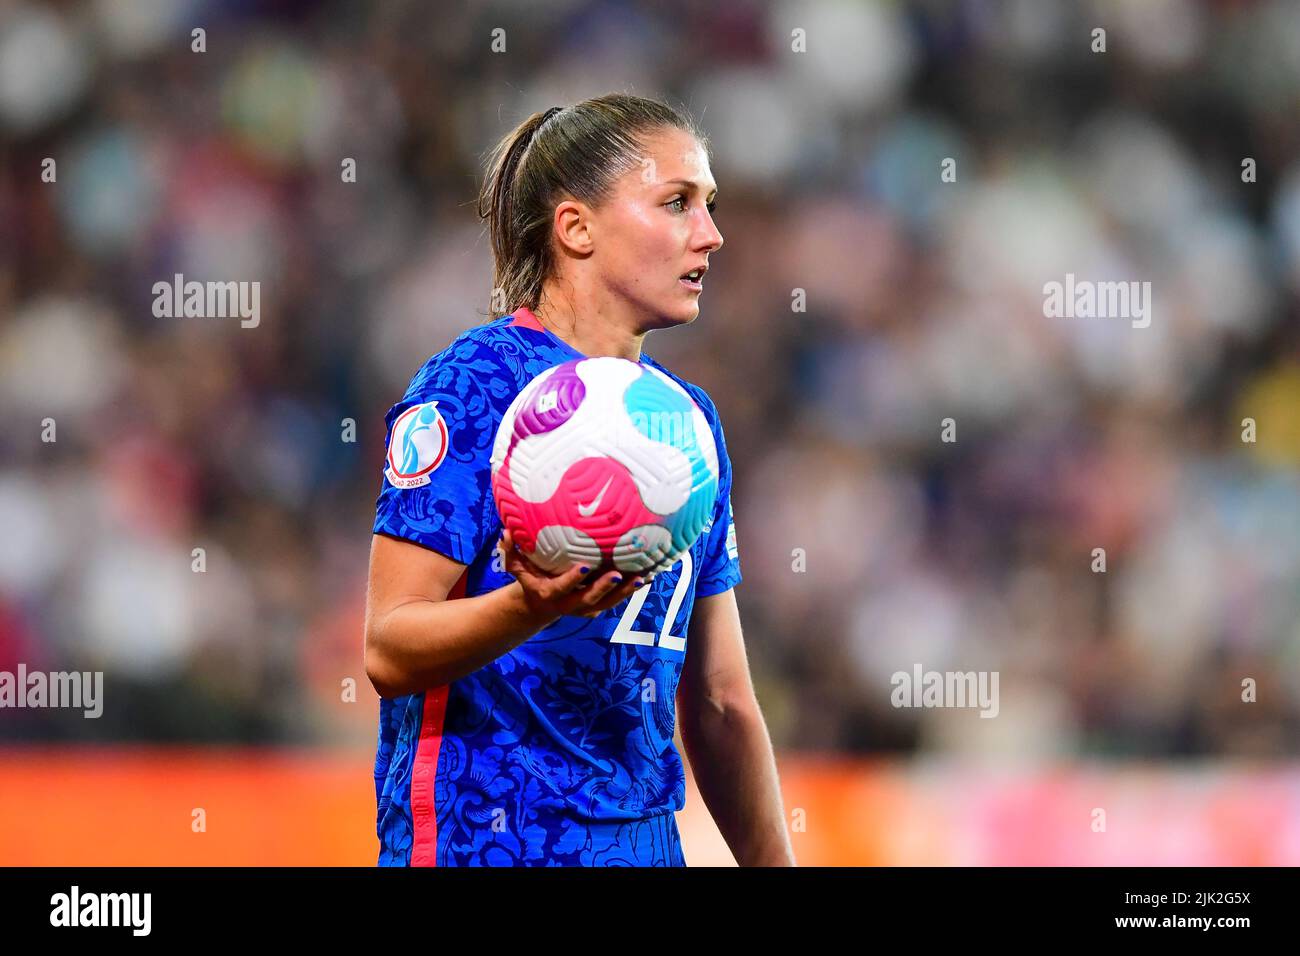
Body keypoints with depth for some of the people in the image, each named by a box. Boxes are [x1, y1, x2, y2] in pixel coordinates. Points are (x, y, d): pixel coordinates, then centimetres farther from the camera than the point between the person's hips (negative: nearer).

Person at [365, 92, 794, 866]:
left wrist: (775, 863, 13)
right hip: (482, 836, -7)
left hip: (645, 835, 7)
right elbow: (388, 650, -16)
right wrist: (533, 607, -32)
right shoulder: (472, 386, -9)